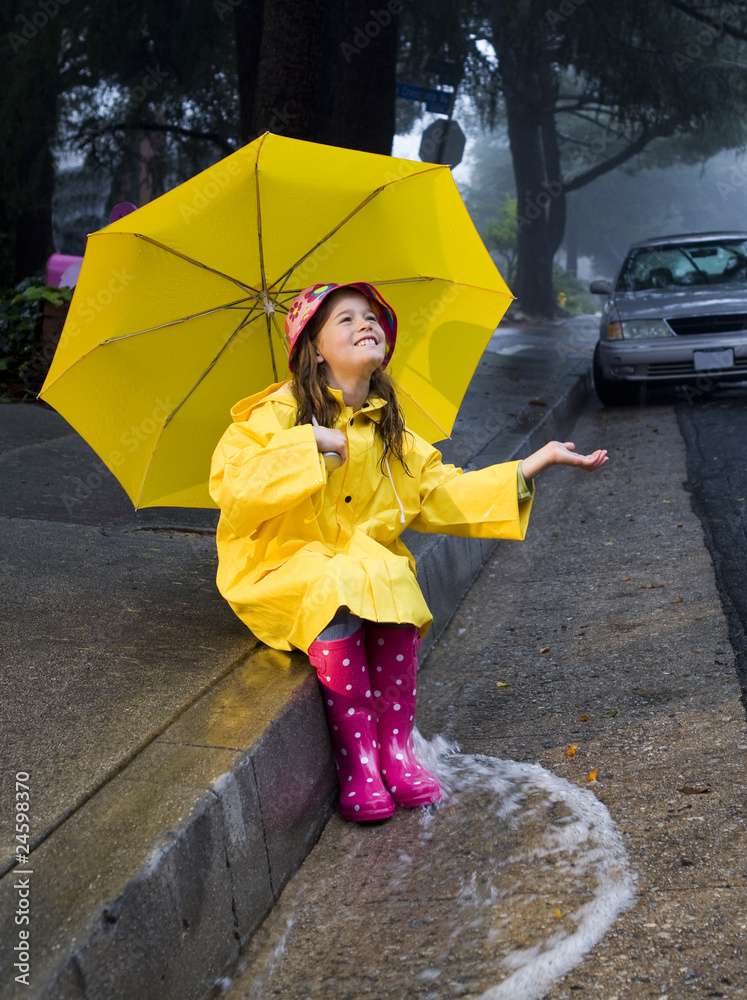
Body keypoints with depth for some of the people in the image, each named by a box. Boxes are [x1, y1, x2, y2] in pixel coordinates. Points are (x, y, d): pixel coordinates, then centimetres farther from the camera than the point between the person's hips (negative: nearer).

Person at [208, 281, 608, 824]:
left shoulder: (389, 432, 12)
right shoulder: (277, 413, -8)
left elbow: (443, 494, 8)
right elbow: (231, 484, -20)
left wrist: (536, 462, 3)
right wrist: (308, 441, -26)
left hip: (365, 560, 5)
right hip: (282, 566, -4)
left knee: (396, 585, -29)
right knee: (337, 597, -36)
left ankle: (396, 751, -17)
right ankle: (357, 763, -23)